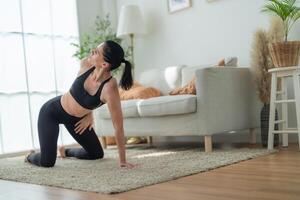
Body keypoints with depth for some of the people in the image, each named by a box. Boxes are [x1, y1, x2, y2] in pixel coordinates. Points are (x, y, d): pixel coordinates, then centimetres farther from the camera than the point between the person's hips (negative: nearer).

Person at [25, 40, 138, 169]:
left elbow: (118, 127, -31)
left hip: (75, 119, 1)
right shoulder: (85, 64, -25)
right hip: (51, 111, -1)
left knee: (97, 154, 12)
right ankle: (30, 156, 25)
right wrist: (88, 113, -2)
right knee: (47, 162, -12)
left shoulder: (109, 87, -35)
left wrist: (122, 161, -29)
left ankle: (66, 152, 42)